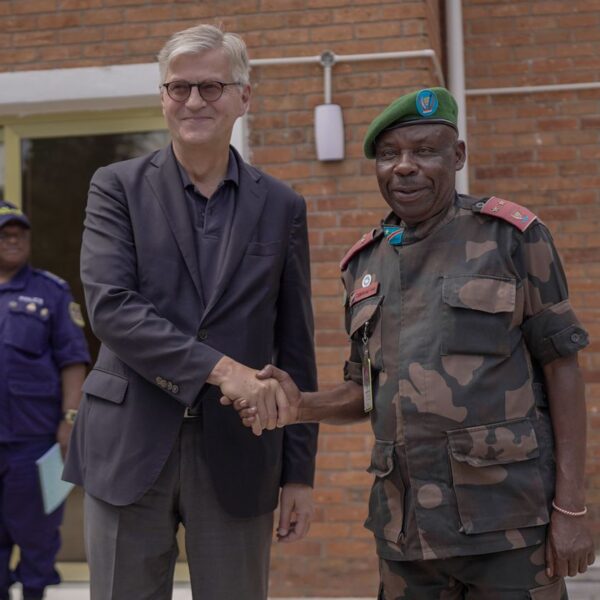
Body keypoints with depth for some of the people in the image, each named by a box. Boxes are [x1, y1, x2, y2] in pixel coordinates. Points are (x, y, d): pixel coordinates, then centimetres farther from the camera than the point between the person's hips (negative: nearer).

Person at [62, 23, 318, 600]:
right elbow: (109, 307, -11)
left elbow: (296, 350, 8)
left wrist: (299, 472, 6)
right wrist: (220, 368, -20)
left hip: (237, 454, 1)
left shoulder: (280, 207, 8)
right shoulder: (118, 187, 3)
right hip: (129, 447, -1)